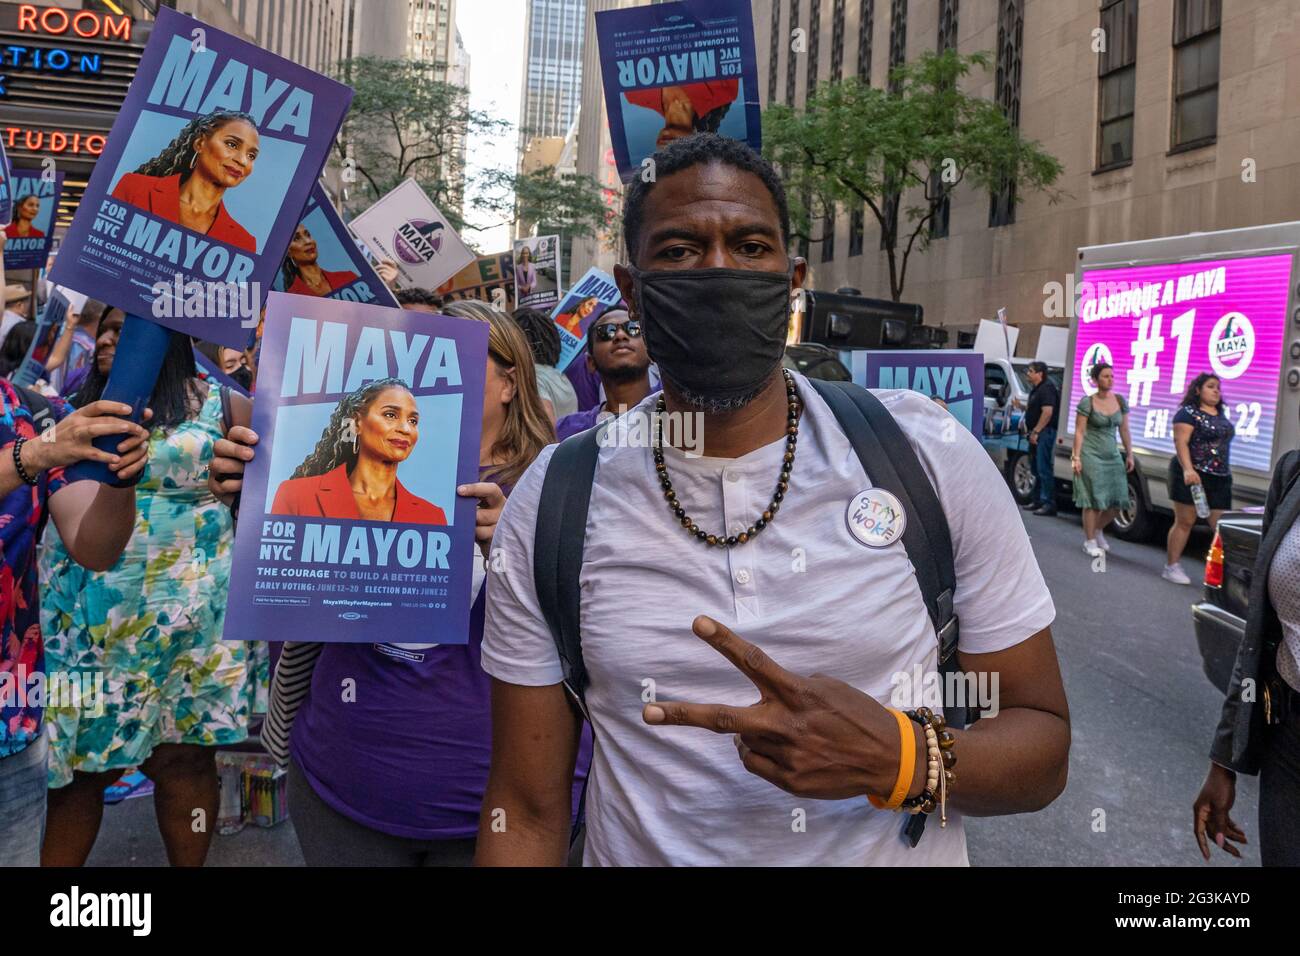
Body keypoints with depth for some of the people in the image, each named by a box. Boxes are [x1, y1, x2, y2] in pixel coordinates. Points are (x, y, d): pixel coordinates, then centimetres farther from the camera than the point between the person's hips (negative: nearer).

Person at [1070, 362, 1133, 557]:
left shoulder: (1120, 401, 7)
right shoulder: (1087, 402, -6)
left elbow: (1124, 430, 12)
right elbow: (1079, 431, -7)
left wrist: (1129, 454, 9)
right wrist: (1076, 457, -12)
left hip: (1113, 455, 5)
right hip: (1091, 455, -5)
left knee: (1117, 500, 2)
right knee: (1094, 499, -4)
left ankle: (1097, 530, 26)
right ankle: (1090, 541, 7)